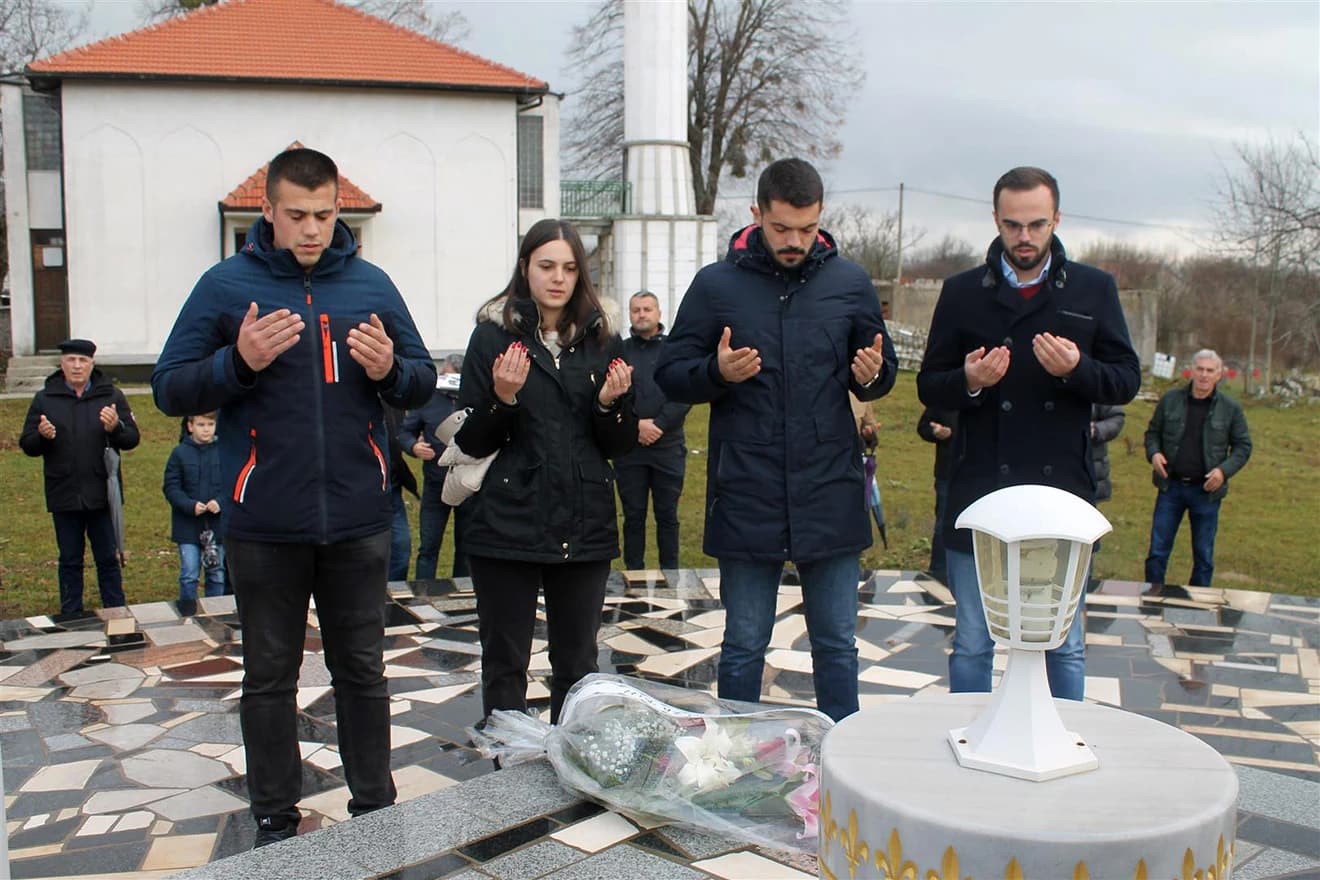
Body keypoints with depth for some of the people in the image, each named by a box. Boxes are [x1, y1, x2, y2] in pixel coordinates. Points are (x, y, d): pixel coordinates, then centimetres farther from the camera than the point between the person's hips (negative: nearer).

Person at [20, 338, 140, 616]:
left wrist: (115, 428, -23)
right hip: (64, 496, 1)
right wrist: (42, 436, -19)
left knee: (108, 559, 8)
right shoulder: (45, 399, 4)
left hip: (102, 495, -1)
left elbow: (132, 439, -1)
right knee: (70, 561, 11)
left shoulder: (112, 396, 2)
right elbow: (27, 445, 4)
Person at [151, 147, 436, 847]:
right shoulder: (225, 285, -1)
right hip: (264, 526, -1)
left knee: (362, 669, 13)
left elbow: (423, 380, 10)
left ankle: (375, 808, 27)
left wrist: (389, 369, -12)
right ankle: (275, 820, 26)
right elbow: (170, 390, -2)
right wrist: (239, 361, -19)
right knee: (269, 677, 11)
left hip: (357, 521, 2)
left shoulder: (371, 284, 5)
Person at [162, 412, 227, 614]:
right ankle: (188, 612, 11)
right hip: (188, 524, -2)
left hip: (217, 523, 2)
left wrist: (220, 502, -15)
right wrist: (190, 505, -17)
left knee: (217, 573, 11)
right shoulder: (180, 453, -3)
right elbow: (171, 486, -3)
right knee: (189, 573, -3)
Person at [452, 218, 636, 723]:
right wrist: (503, 398, -19)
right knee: (505, 664, 7)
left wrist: (611, 403, -10)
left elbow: (619, 446, 9)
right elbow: (470, 443, -2)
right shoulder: (494, 336, 0)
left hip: (584, 528, 3)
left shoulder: (602, 341, 8)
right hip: (508, 525, -2)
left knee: (577, 663, 11)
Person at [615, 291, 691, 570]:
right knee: (633, 515, 6)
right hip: (628, 449, 0)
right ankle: (634, 574, 15)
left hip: (668, 446, 0)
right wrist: (636, 424, -14)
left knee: (668, 515, 7)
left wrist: (658, 424, -13)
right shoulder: (619, 351, 6)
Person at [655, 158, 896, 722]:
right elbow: (669, 374, 2)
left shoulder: (850, 283, 4)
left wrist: (872, 375, -10)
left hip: (831, 496, 1)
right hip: (746, 499, -1)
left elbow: (884, 373, 13)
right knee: (743, 647, 11)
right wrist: (717, 372, -18)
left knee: (837, 645, 11)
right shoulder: (716, 285, -1)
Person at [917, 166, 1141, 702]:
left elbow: (1126, 380, 4)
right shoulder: (962, 292, 4)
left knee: (1065, 646, 12)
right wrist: (969, 382, -17)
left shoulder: (1094, 290, 5)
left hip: (1062, 496, 0)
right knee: (972, 645, 10)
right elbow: (929, 387, 5)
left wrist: (1076, 369, -16)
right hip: (979, 495, 0)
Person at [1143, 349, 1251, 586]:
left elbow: (1243, 446, 4)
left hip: (1206, 490, 0)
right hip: (1171, 486, 1)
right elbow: (1152, 432, 11)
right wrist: (1154, 453, -10)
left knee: (1203, 556, 9)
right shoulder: (1171, 399, 1)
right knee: (1158, 551, 4)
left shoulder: (1231, 408, -1)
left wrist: (1224, 470, -13)